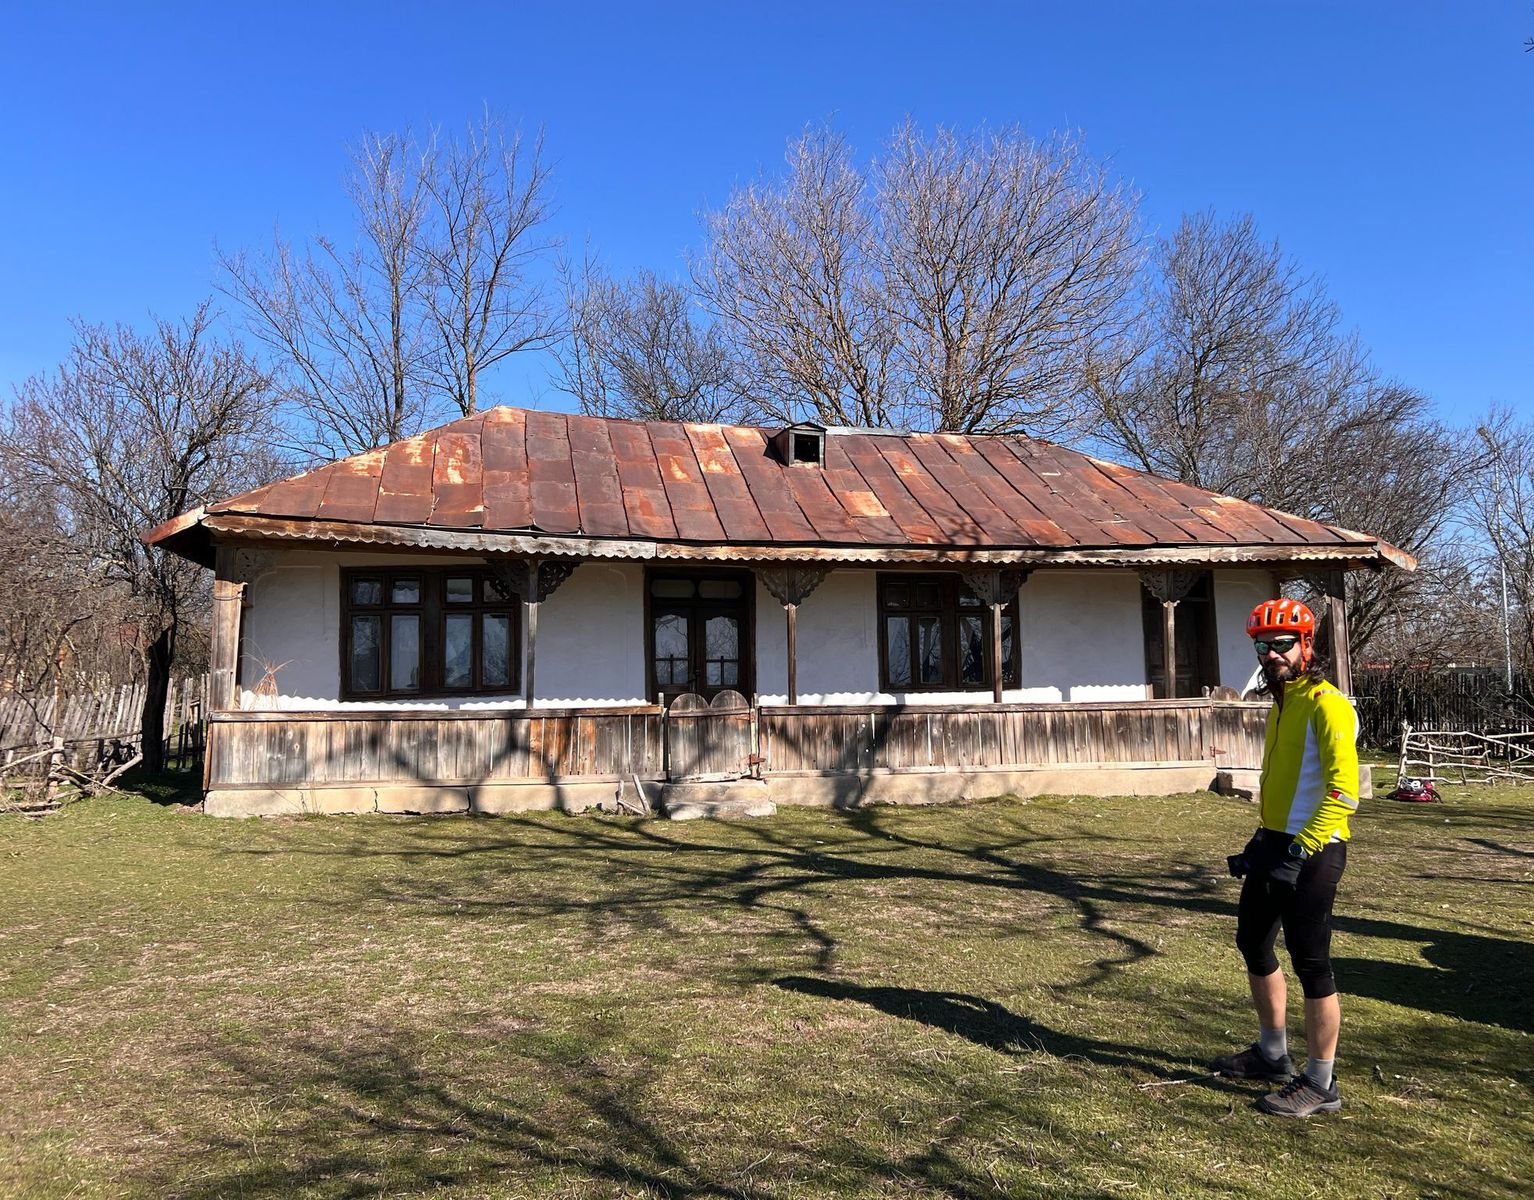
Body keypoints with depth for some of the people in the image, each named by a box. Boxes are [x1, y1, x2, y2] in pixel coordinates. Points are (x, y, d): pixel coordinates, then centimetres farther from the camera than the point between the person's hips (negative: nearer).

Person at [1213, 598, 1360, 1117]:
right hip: (1275, 845, 10)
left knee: (1310, 962, -2)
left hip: (1311, 851, -10)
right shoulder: (1281, 705, 14)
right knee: (1253, 943, 19)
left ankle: (1319, 1085, 11)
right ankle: (1273, 1053, 35)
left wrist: (1301, 849, -27)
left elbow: (1344, 791, -23)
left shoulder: (1326, 705, -15)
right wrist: (1259, 842, 21)